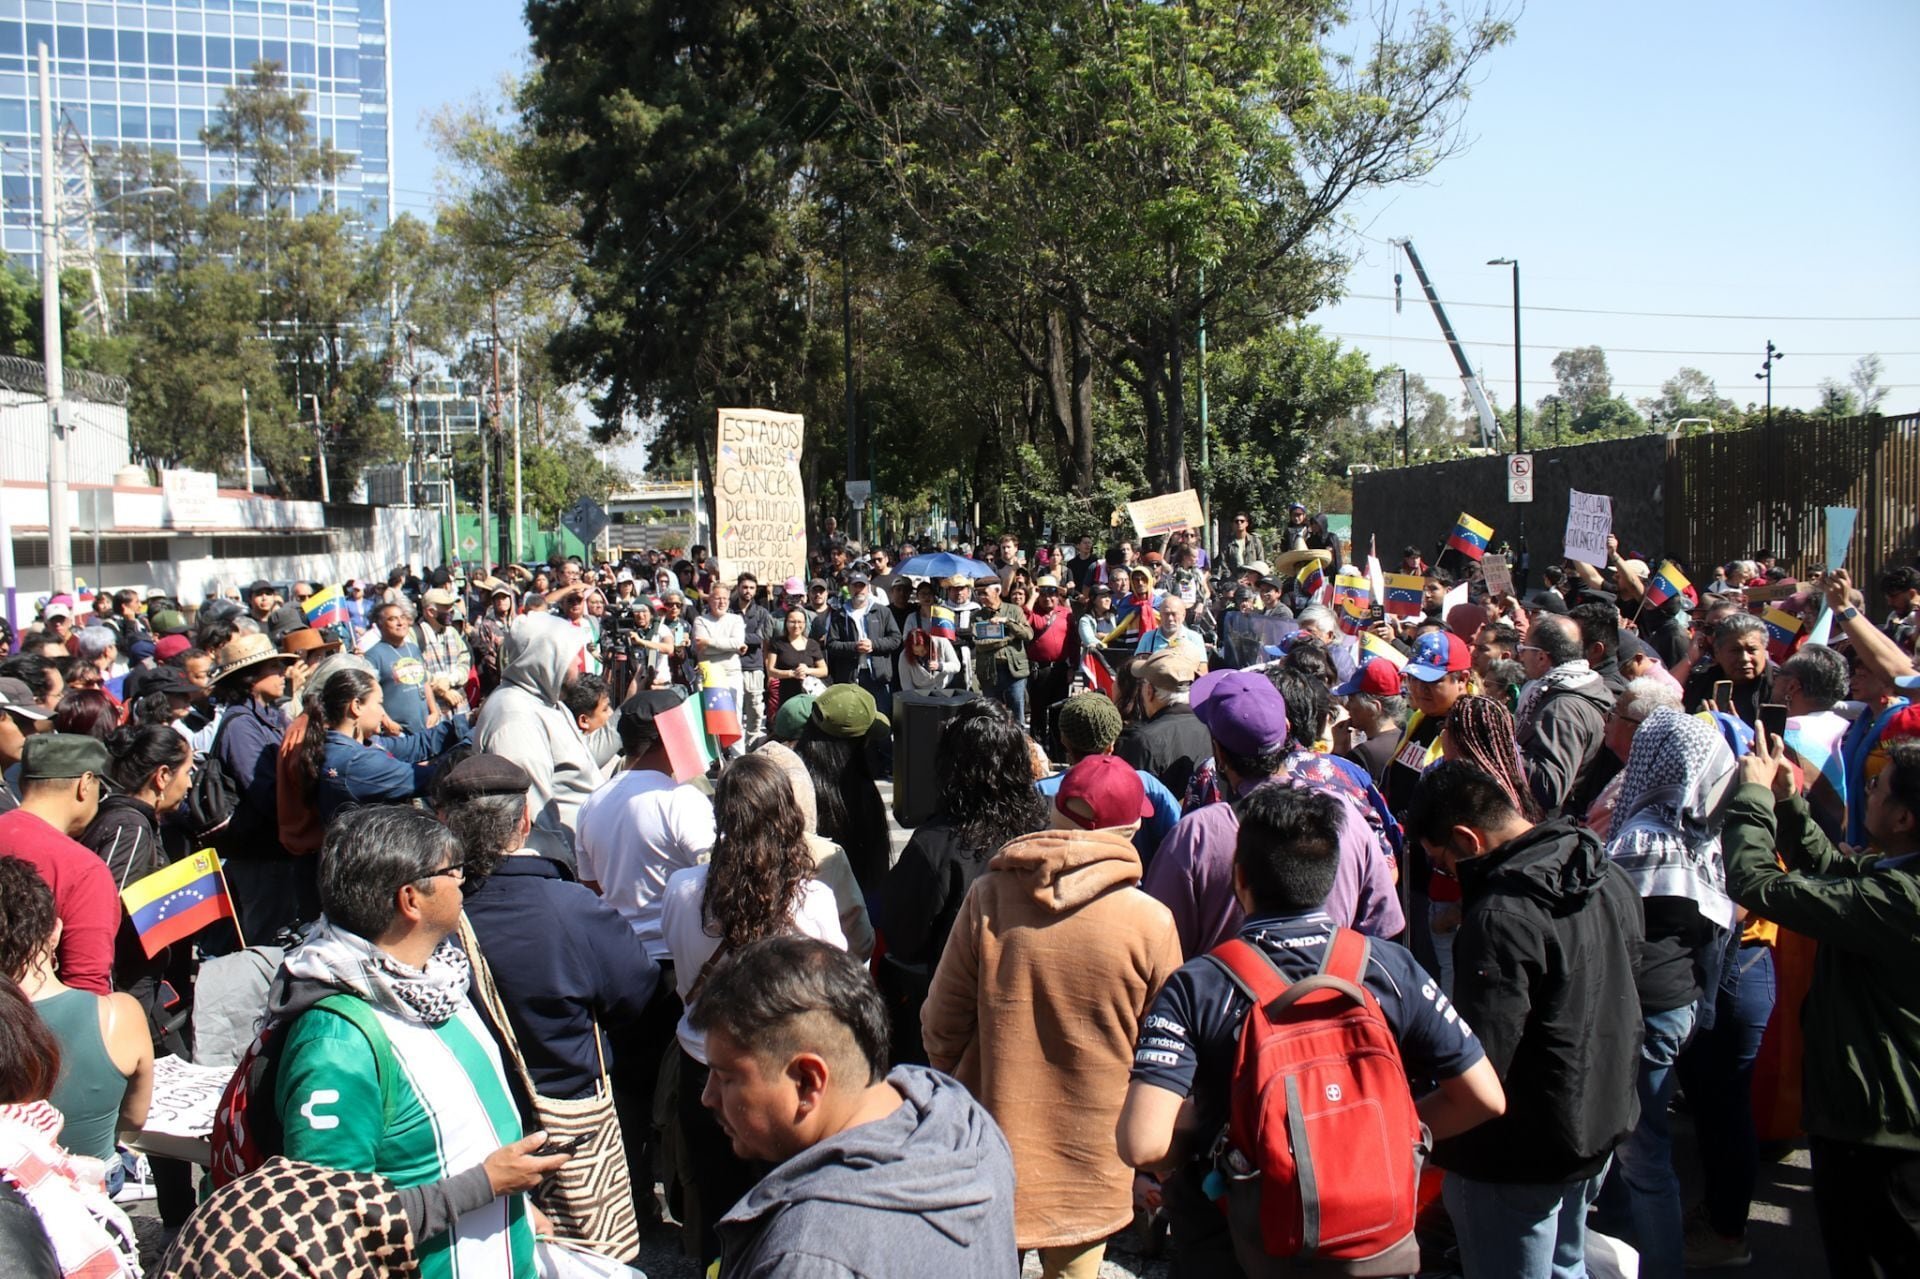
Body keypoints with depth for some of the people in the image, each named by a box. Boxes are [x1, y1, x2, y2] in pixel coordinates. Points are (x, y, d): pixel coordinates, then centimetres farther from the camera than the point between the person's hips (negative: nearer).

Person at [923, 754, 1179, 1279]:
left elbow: (942, 1024, -4)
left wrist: (950, 1082, 17)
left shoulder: (987, 897, -13)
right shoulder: (1151, 922, -15)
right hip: (1091, 1163, -1)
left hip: (992, 1144, 1)